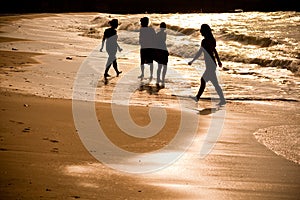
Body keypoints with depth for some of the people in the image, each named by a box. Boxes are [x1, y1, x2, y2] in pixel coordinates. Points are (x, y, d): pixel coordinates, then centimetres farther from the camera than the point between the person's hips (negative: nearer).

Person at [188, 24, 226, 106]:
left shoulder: (204, 41, -16)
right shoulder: (211, 40, 9)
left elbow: (199, 53, -16)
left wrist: (192, 61, -7)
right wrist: (219, 61, 30)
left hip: (210, 65, -9)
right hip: (212, 64, 9)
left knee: (215, 83, -5)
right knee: (203, 80, 17)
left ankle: (223, 100, -3)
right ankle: (197, 97, 24)